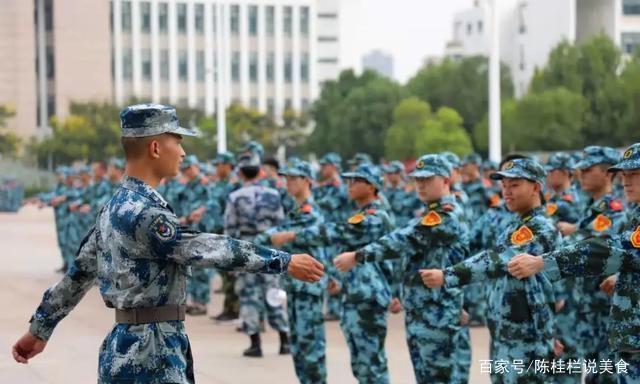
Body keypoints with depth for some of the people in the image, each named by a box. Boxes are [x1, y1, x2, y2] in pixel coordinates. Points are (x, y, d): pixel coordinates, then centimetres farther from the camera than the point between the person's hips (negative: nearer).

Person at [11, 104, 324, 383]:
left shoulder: (118, 207, 12)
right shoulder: (143, 213, -19)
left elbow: (80, 272, 18)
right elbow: (211, 250, -21)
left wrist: (39, 330, 24)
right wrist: (285, 262, -16)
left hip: (134, 349, 10)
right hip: (147, 354, -10)